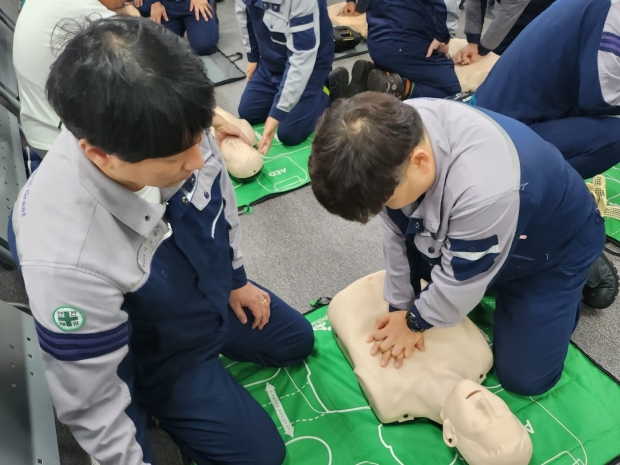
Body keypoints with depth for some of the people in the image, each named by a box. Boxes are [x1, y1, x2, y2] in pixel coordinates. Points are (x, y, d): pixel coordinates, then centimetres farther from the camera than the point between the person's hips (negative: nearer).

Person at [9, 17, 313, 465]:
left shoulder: (166, 135, -28)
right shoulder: (65, 257, -44)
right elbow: (91, 402, -26)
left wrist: (237, 279, 9)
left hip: (216, 293, 6)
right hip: (161, 353, -5)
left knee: (297, 342, 23)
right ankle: (162, 404, 22)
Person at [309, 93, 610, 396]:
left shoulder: (484, 190, -47)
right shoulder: (395, 135, -26)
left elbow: (460, 280, -29)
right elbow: (395, 232, -13)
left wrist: (415, 320, -11)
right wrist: (401, 307, -5)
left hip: (555, 245, -5)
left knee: (524, 376, -2)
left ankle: (574, 281, 19)